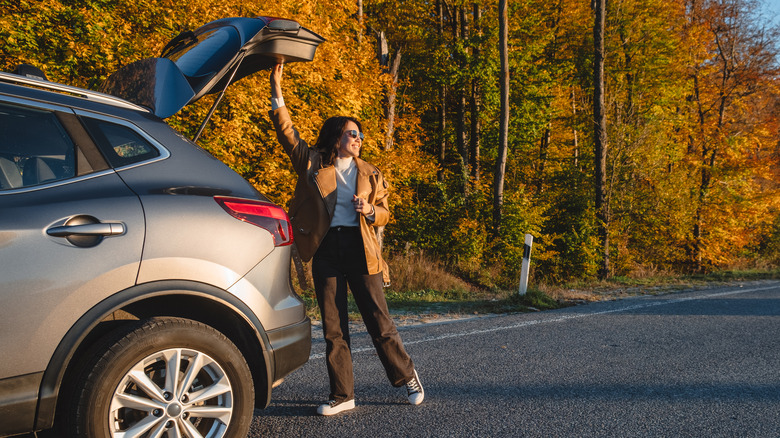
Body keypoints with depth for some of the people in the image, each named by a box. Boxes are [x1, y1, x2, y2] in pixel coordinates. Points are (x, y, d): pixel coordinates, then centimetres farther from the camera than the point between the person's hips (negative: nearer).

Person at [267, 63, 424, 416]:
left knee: (379, 321, 1)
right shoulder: (312, 164, 7)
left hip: (360, 248, 0)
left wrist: (369, 210, -7)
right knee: (333, 328, 4)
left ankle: (407, 377, 22)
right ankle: (342, 395, 14)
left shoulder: (370, 174, 12)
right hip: (326, 249, 0)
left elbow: (384, 213, 16)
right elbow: (287, 133, 2)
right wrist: (277, 92, -6)